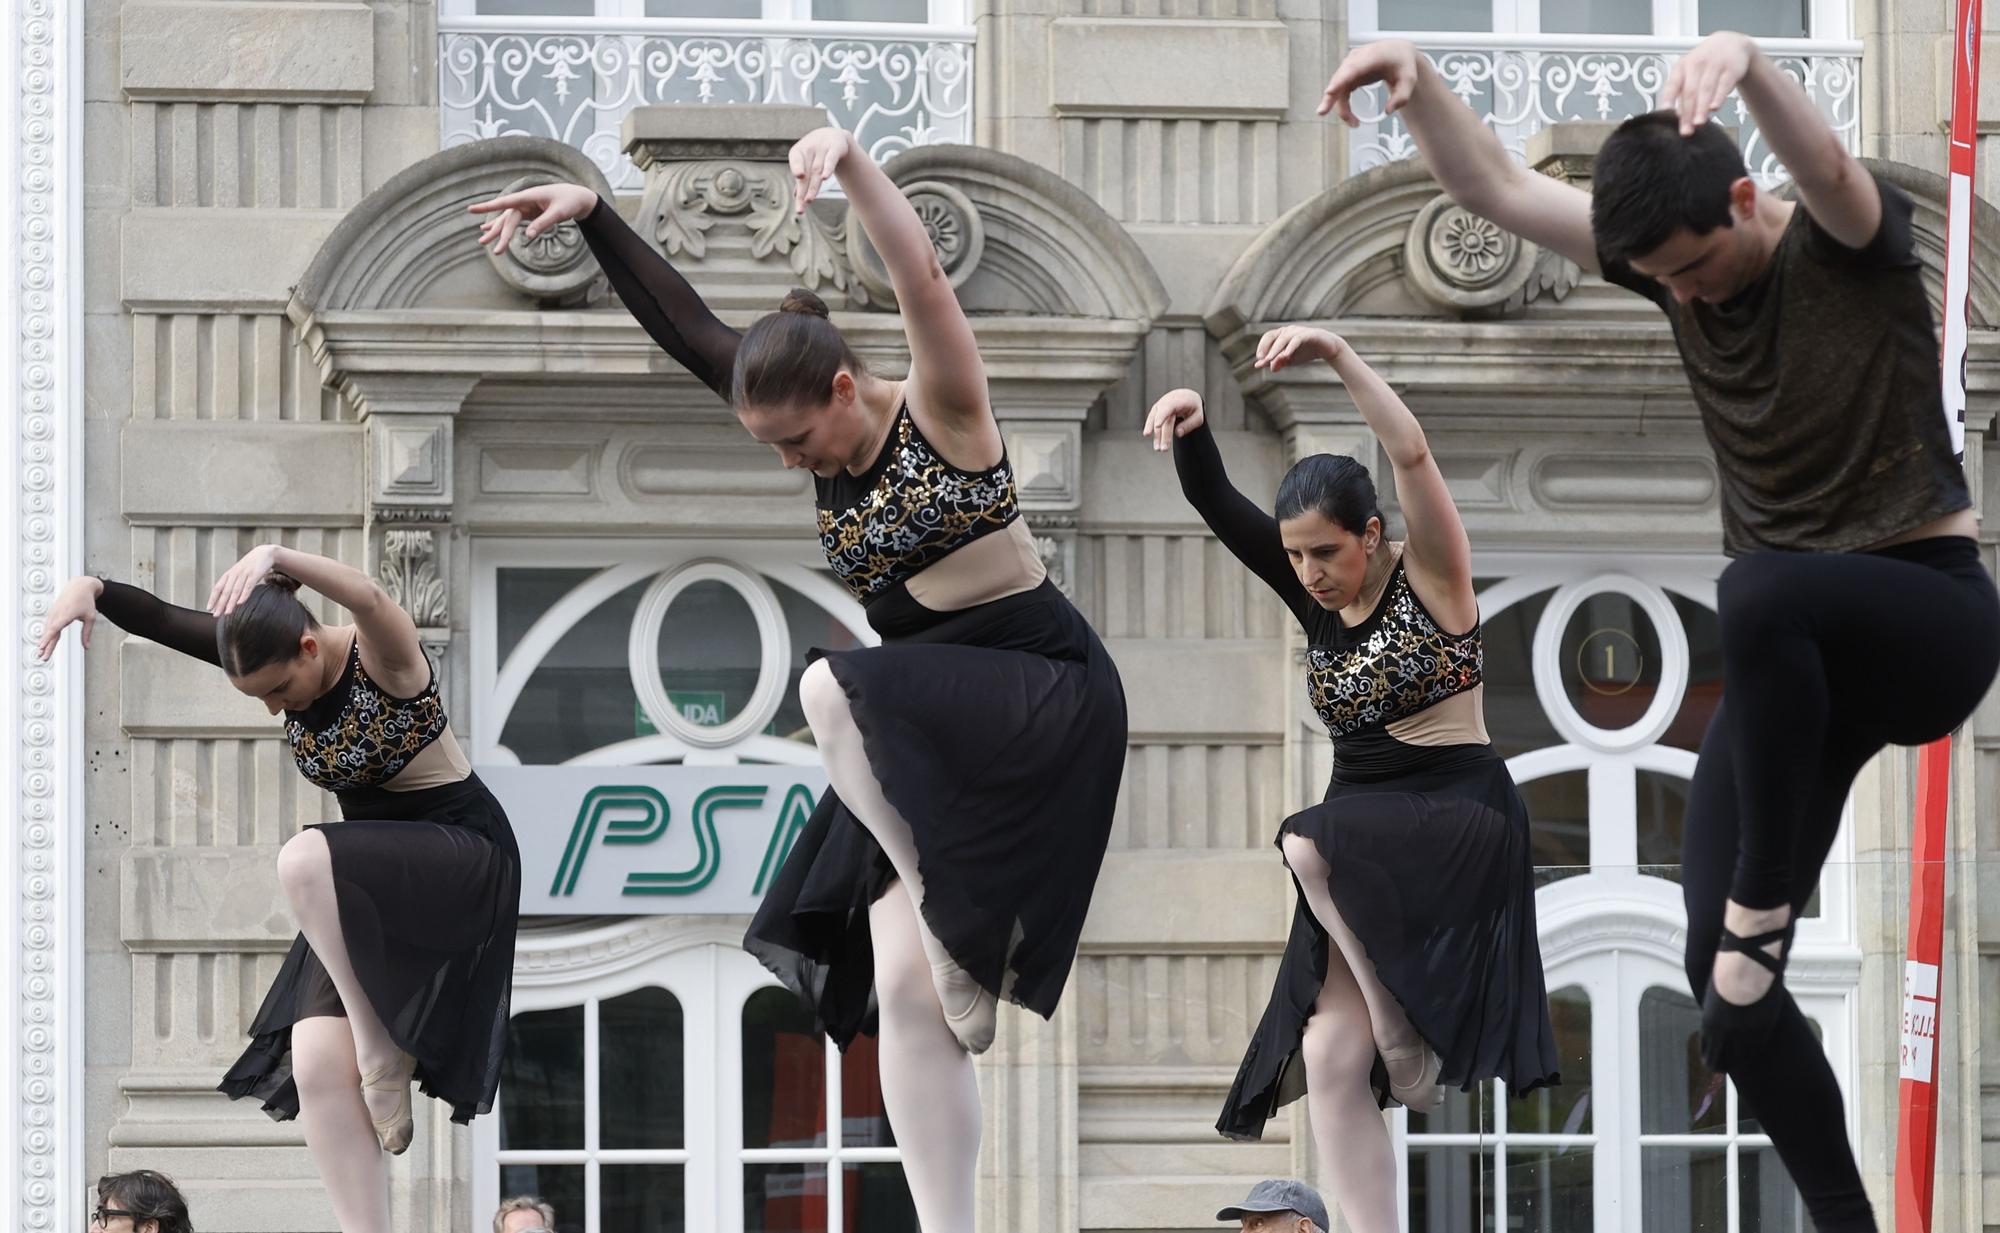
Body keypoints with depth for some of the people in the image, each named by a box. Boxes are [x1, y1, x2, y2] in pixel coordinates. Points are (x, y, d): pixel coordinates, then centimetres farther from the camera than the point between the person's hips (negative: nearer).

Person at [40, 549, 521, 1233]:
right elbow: (162, 620, -5)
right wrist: (89, 587, -26)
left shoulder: (382, 657, -20)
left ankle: (382, 1051, -22)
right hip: (367, 893, 8)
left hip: (463, 855, -8)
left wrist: (277, 558, -61)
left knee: (304, 860, -36)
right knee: (319, 1068, -12)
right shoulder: (271, 659, -1)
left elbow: (368, 597, -43)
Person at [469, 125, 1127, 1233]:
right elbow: (686, 329, 9)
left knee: (829, 687, -34)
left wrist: (850, 163, -41)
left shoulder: (941, 410, -9)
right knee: (903, 988, -7)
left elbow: (921, 277, -26)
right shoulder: (823, 437, 8)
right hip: (921, 735, 8)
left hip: (1042, 691, -8)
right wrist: (593, 213, 3)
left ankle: (947, 908, -23)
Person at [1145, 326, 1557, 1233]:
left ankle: (1406, 1035, -16)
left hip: (1457, 820, -6)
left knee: (1311, 845, -33)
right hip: (1364, 837, 6)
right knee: (1331, 1057, -7)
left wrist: (1339, 356, -32)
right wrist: (1190, 427, -19)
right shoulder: (1314, 595, 7)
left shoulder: (1429, 576, -8)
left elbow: (1412, 453, -23)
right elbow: (1213, 502, 1)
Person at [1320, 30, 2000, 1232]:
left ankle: (1762, 913, -27)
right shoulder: (1673, 265, 3)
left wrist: (1748, 64, -58)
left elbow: (1827, 165, -37)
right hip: (1799, 660, 6)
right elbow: (1494, 185, 0)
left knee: (1762, 589, -41)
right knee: (1724, 989, -6)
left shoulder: (1851, 243, -13)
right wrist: (1418, 75, -19)